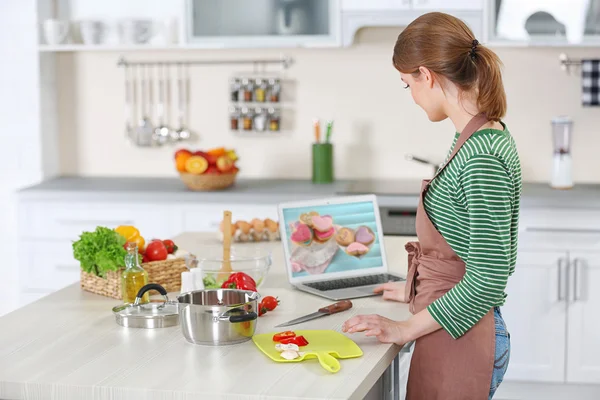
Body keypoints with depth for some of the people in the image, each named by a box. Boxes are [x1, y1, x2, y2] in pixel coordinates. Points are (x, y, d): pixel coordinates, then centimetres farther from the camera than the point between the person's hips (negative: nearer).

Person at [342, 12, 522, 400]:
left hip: (459, 339, -9)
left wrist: (407, 328, -17)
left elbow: (488, 279, -23)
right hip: (455, 335, 9)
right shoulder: (477, 138, 7)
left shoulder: (483, 157, -22)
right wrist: (418, 289, 22)